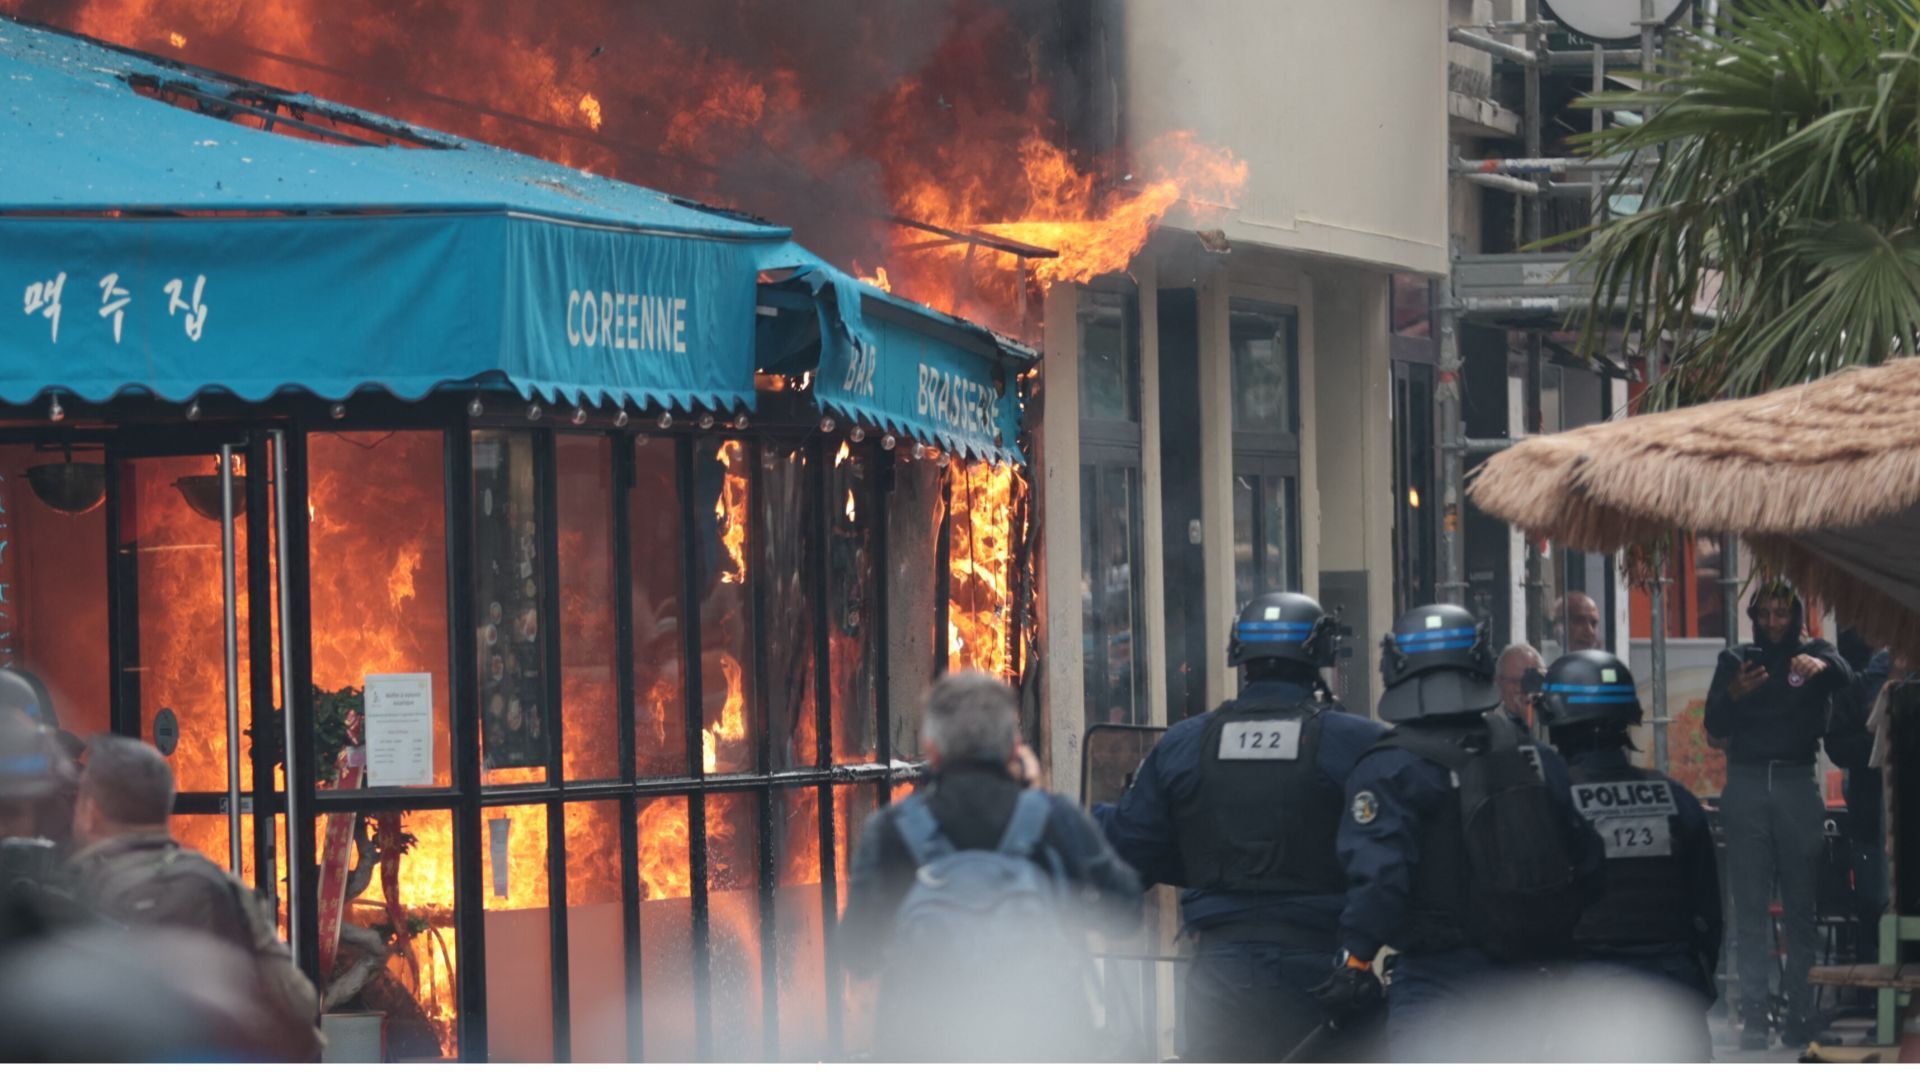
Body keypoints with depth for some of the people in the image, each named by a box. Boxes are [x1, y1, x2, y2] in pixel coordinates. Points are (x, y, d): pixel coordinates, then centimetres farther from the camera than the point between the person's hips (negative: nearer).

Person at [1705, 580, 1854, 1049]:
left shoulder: (1814, 654, 9)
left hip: (1798, 786, -1)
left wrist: (1821, 666, -38)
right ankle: (1754, 1017, -6)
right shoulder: (1735, 660, 13)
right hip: (1747, 786, 1)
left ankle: (1801, 1014, -1)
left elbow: (1845, 677, -14)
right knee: (1750, 910, -4)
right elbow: (1715, 726, 2)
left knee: (1803, 908, -4)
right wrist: (1733, 695, -20)